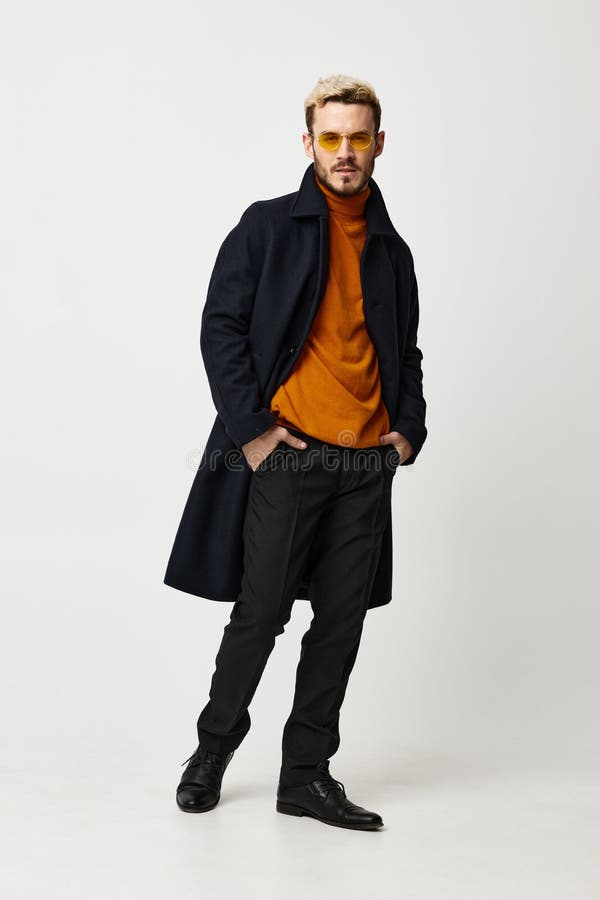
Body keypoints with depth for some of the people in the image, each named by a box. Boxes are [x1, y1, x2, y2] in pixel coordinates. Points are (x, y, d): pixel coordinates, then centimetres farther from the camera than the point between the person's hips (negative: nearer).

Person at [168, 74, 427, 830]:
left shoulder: (392, 250, 15)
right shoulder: (268, 226, 2)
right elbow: (221, 327, -3)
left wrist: (409, 428, 6)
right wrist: (249, 428, -11)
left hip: (368, 462, 5)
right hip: (285, 454, -4)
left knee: (342, 621, 6)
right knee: (261, 611, 0)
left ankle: (307, 774, 18)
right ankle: (216, 743, 24)